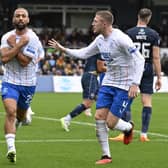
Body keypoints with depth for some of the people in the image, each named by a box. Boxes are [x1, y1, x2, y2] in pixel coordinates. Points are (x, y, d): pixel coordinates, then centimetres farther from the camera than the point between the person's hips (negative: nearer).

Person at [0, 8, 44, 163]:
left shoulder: (33, 38, -12)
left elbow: (24, 62, -20)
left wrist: (13, 45, -17)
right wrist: (19, 44, -22)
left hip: (28, 83, 0)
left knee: (20, 115, 16)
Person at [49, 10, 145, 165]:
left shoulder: (120, 39, -19)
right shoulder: (100, 40, 5)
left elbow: (139, 60, -20)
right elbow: (83, 53, 19)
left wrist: (135, 84, -27)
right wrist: (63, 49, 12)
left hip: (124, 86, -7)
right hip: (108, 83, 7)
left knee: (111, 123, -9)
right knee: (99, 117, -4)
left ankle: (128, 127, 26)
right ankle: (106, 156, 6)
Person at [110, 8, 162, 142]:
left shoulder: (129, 33, -3)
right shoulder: (154, 34, -1)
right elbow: (156, 57, -3)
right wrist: (159, 77, 1)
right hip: (148, 71, 1)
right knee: (147, 102, 5)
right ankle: (144, 134, 3)